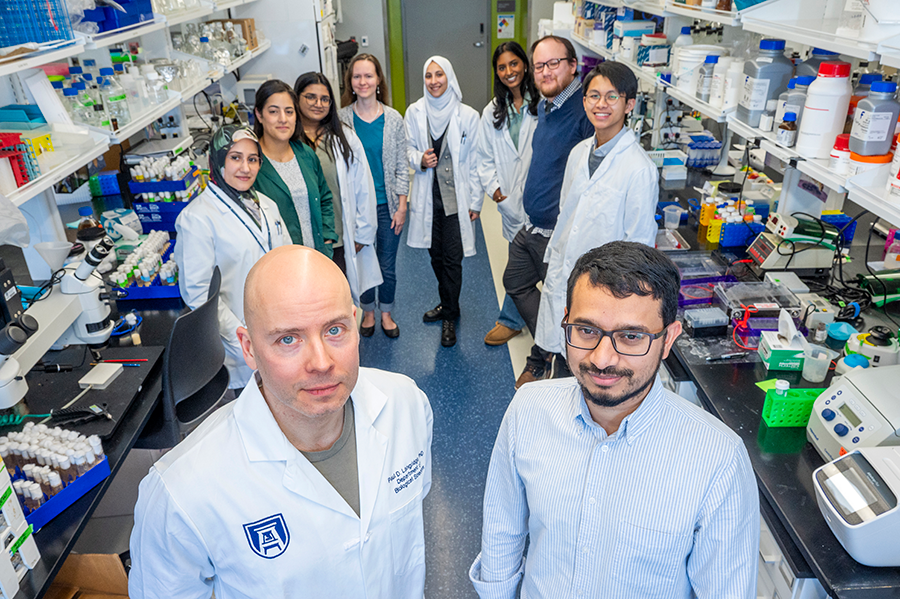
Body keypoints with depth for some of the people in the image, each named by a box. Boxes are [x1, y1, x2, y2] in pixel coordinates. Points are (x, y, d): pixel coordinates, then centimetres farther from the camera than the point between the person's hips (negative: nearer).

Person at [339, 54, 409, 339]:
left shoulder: (393, 119, -3)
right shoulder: (342, 119, -5)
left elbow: (401, 166, 0)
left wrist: (401, 207, -4)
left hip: (387, 204, 0)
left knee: (387, 264, 12)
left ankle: (386, 313, 34)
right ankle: (368, 312, 36)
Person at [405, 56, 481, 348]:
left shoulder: (467, 115, -6)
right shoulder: (415, 112, 2)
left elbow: (474, 161, -3)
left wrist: (475, 201, -3)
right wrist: (420, 159, -12)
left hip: (456, 197, -3)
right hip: (428, 195, 3)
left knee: (452, 257, -2)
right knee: (436, 254, 14)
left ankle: (449, 317, 13)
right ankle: (448, 304, 36)